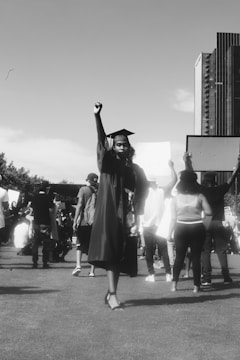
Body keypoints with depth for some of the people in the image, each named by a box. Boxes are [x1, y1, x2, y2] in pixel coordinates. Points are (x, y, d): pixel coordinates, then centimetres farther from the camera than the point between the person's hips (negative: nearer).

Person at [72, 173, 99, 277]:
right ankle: (92, 270, 6)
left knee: (80, 244, 11)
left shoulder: (83, 189, -2)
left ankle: (78, 265, -6)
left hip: (83, 221, -2)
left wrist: (75, 221, -9)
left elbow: (79, 205, -9)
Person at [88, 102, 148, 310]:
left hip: (127, 218, 4)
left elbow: (143, 192, 17)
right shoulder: (109, 164, 1)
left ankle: (111, 292, 18)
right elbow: (101, 142, -14)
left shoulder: (136, 169, 12)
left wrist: (137, 214, 4)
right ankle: (113, 295, -17)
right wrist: (97, 116, -27)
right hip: (110, 215, -4)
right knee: (110, 253, -13)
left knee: (121, 257, 6)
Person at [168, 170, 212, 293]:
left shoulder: (176, 198, -1)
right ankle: (196, 285, 6)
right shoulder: (200, 196, -3)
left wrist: (170, 233, 3)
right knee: (196, 258, 5)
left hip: (181, 229, 1)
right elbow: (208, 213, -8)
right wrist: (204, 226, 5)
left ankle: (174, 283, 5)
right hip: (197, 229, -1)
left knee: (179, 257, 12)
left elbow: (173, 218, -2)